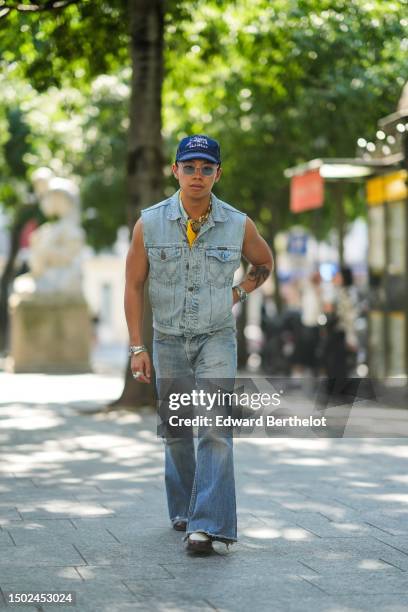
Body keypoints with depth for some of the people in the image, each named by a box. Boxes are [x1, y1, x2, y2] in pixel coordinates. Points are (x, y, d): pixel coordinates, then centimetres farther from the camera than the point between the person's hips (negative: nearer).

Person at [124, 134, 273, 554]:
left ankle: (207, 526, -18)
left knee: (216, 429, -15)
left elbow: (263, 263, 17)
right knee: (175, 432, 11)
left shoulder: (238, 225, -4)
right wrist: (137, 348, -4)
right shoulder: (150, 223, -6)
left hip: (217, 338, -1)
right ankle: (183, 509, 30)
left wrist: (239, 293, 3)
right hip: (168, 340, 1)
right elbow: (134, 286, -1)